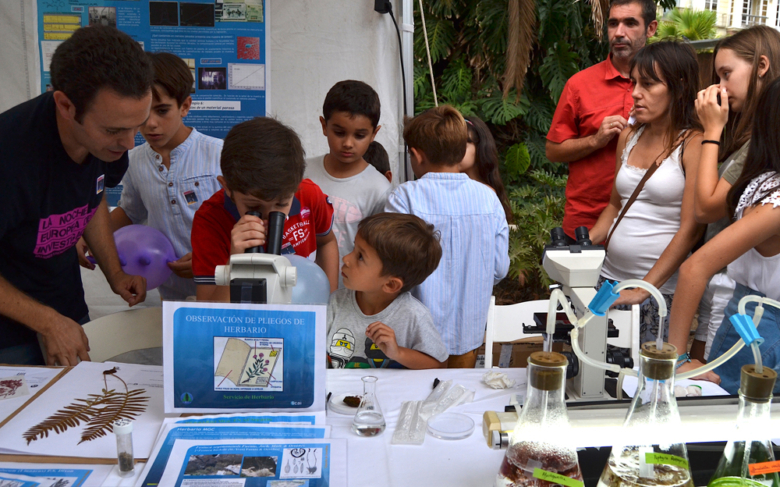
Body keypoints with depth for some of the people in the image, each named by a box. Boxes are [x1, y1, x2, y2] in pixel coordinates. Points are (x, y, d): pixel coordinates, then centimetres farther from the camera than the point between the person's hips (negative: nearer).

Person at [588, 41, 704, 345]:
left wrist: (643, 290, -15)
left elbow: (690, 229, -12)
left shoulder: (693, 144, -8)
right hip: (610, 276, 6)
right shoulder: (629, 137, 12)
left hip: (662, 288, -5)